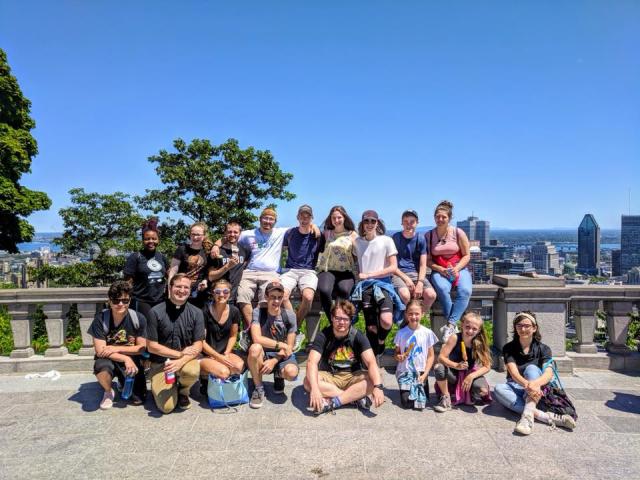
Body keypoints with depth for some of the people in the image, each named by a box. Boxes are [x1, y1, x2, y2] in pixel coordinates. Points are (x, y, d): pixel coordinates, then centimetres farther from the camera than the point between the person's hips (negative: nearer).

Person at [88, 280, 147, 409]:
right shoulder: (101, 318, -15)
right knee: (101, 366, -38)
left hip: (131, 360, 2)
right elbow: (100, 350, -17)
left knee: (138, 400, -8)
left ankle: (124, 382, 27)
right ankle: (108, 392, -3)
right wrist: (125, 358, -27)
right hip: (108, 359, -1)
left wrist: (117, 349, -18)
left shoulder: (139, 319, -12)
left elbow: (141, 348, -7)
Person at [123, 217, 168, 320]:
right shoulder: (135, 257, -3)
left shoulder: (162, 257, 11)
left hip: (160, 301, 4)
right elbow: (128, 282, -4)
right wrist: (128, 301, -8)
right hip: (141, 302, -4)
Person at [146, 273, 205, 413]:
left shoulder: (196, 313, -3)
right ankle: (158, 387, 20)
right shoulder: (156, 312, -8)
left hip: (186, 359, 1)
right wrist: (180, 353, -13)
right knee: (166, 407, -17)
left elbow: (198, 346, -6)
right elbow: (151, 346, -6)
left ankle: (183, 391, 3)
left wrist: (181, 361, -24)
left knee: (193, 371, -35)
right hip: (160, 362, -1)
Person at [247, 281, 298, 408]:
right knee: (255, 348, -35)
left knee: (291, 372, -32)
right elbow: (257, 339, -23)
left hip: (282, 355, 1)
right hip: (263, 355, 0)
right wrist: (280, 345, -21)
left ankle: (278, 376, 11)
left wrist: (274, 361, -20)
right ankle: (259, 389, -11)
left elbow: (289, 347, -7)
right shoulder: (258, 312, -10)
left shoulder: (289, 315, -8)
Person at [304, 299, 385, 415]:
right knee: (308, 382, -31)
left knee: (372, 380, -29)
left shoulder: (358, 336, -12)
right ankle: (356, 397, -25)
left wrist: (378, 387, -40)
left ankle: (332, 402, -27)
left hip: (352, 377, 0)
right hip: (328, 377, 0)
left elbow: (371, 362, -23)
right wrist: (315, 388, -43)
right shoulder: (323, 336, -14)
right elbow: (312, 362, -26)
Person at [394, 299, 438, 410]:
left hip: (420, 372, 0)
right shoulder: (401, 333, -3)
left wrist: (425, 374, -8)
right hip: (405, 372, 0)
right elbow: (396, 353, 7)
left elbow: (431, 356, 1)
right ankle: (406, 389, 19)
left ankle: (417, 387, 19)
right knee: (407, 403, -13)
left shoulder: (427, 333, -4)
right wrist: (398, 357, -17)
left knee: (420, 404, -11)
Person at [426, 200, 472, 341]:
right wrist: (440, 269, -13)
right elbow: (428, 260, 4)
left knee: (465, 291, -30)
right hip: (439, 271, 0)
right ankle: (453, 326, -24)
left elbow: (466, 255, 4)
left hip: (459, 269, 1)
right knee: (442, 289, -34)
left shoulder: (458, 233, 3)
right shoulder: (428, 235, 5)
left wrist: (456, 269, -12)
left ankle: (450, 325, -27)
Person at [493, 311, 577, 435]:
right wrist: (527, 384, -41)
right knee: (499, 389, -33)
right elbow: (513, 372, -18)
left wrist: (535, 384, -42)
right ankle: (547, 417, -41)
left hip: (535, 391, 0)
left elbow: (548, 373, -19)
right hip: (516, 388, 1)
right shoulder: (509, 348, -2)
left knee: (531, 368, -30)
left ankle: (528, 415, -49)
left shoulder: (543, 349, -2)